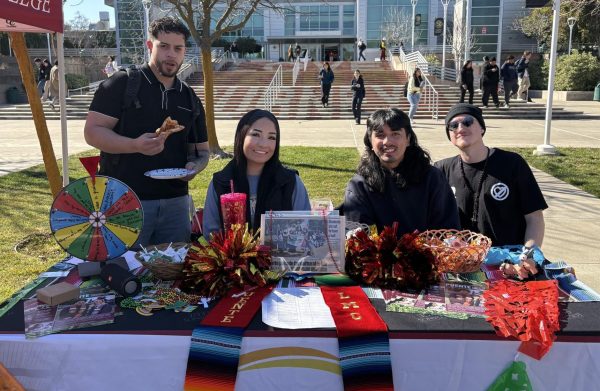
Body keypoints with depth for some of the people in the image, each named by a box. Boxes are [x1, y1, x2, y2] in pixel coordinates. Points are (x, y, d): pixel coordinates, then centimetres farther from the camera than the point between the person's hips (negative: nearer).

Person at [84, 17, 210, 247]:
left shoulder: (190, 98, 13)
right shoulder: (122, 84, -3)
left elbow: (201, 150, 18)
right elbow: (92, 131, -7)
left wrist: (194, 166, -6)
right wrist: (135, 145, -24)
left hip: (175, 203, 5)